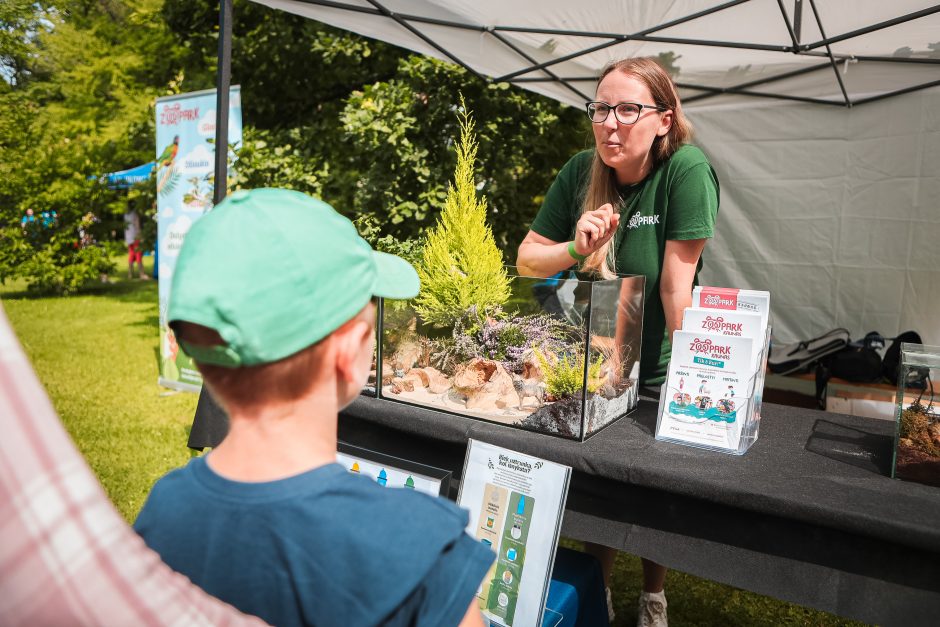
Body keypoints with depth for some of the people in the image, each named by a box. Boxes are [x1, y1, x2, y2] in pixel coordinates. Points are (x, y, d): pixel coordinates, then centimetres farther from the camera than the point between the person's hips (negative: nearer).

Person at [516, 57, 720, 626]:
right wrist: (576, 248, -21)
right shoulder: (580, 172, -8)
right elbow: (527, 259, -2)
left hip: (654, 374, -3)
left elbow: (676, 284, -22)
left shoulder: (687, 169, -19)